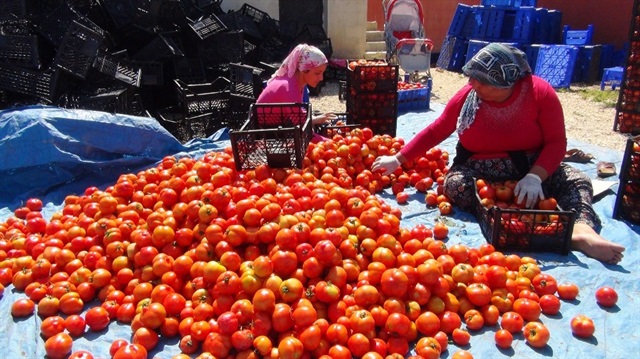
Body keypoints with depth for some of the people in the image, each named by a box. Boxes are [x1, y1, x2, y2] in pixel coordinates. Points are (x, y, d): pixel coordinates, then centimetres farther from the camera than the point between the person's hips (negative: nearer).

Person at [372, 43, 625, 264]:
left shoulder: (539, 92, -12)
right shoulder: (467, 96, -9)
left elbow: (556, 142, -13)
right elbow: (435, 132, 2)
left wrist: (534, 176, -30)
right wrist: (398, 160, 0)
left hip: (533, 168, 1)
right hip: (480, 172, 0)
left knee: (577, 180, -22)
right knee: (455, 184, -32)